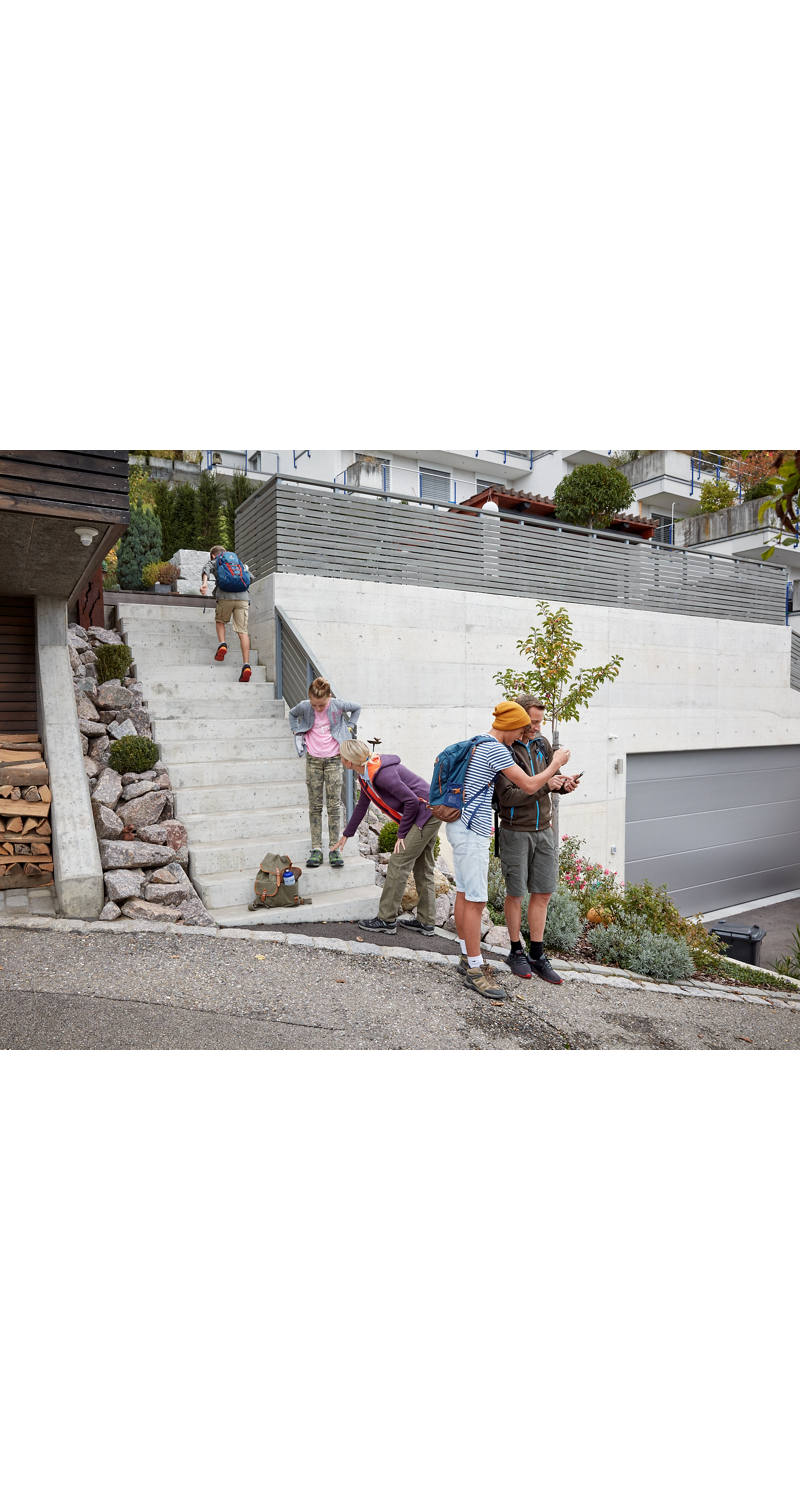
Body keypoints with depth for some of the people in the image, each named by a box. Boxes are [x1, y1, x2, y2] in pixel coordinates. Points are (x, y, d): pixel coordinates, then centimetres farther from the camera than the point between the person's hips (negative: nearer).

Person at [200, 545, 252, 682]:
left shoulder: (214, 561, 21)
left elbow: (207, 567, -2)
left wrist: (204, 582, -19)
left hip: (225, 596, -2)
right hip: (243, 597, 2)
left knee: (220, 621, 26)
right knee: (242, 631, -2)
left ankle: (222, 644, 0)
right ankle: (246, 665, -16)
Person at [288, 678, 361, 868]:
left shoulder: (338, 705, -10)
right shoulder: (304, 706, -6)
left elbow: (357, 708, 11)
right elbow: (292, 714, 18)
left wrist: (348, 727, 5)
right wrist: (297, 733, 6)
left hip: (333, 759, -1)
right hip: (313, 759, 1)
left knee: (334, 805, -1)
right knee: (315, 806, 2)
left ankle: (334, 849, 5)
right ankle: (316, 849, 7)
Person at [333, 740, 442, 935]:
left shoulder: (382, 773, -25)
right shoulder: (365, 774, 7)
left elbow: (412, 801, -23)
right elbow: (362, 805, 23)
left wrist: (402, 834, -12)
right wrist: (347, 834, 31)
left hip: (426, 814, -10)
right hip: (431, 815, 10)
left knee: (398, 864, -5)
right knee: (422, 868, 13)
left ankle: (386, 919, 5)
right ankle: (426, 922, 21)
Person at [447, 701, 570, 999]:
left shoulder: (476, 744, 14)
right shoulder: (496, 750, -16)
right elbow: (529, 786, -13)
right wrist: (556, 765, 2)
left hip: (461, 826, 10)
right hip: (472, 832, -10)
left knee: (464, 894, 15)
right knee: (476, 900, -6)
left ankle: (466, 957, 24)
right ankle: (475, 970, 1)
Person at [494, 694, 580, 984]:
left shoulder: (542, 744, 6)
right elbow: (508, 796, -21)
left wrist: (564, 784, -4)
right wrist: (544, 785, -22)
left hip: (544, 829, 6)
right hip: (515, 832, -6)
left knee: (543, 893, 9)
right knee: (515, 894, 6)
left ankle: (537, 955, 20)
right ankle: (516, 952, 23)